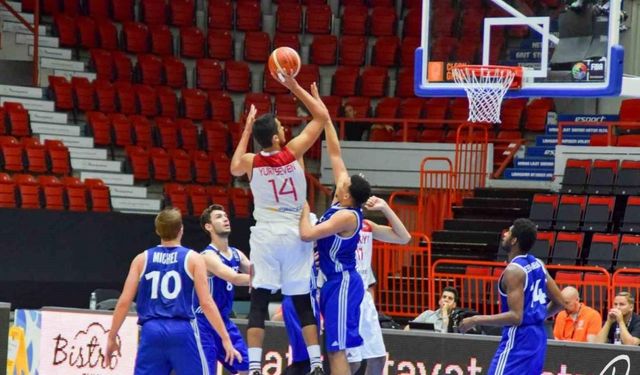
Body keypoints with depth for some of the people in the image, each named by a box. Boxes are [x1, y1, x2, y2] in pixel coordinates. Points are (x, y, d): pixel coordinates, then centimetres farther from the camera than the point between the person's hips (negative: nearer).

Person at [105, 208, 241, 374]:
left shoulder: (142, 259, 9)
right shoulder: (192, 258, 3)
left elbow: (124, 302, 6)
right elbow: (206, 303, -3)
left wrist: (112, 337, 15)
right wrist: (225, 338, 0)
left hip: (151, 332, 2)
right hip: (182, 331, -2)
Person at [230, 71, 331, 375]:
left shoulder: (251, 162, -5)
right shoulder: (294, 153, -9)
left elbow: (234, 168, 22)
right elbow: (322, 117, 0)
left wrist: (247, 130, 21)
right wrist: (294, 87, 5)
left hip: (266, 236, 0)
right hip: (294, 235, 0)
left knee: (258, 302, 0)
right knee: (302, 303, 5)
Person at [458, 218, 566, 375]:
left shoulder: (514, 270, -18)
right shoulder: (537, 265, 8)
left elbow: (516, 316, -25)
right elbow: (559, 303, 13)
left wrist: (475, 320, -21)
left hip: (518, 339, -9)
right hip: (537, 335, 9)